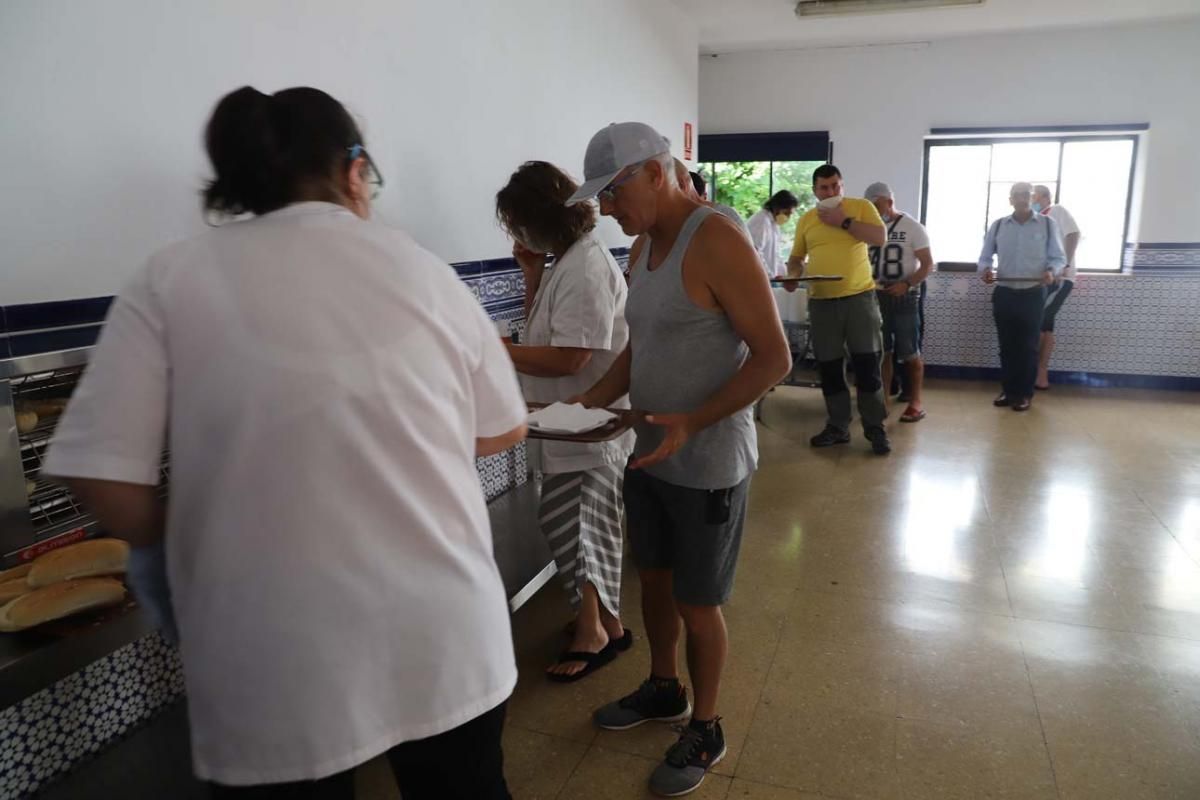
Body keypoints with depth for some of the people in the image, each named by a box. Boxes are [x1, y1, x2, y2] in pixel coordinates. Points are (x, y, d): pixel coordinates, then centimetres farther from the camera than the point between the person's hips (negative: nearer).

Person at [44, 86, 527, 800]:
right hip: (445, 638, 2)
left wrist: (184, 540, 11)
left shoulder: (172, 280, -5)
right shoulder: (422, 269, -1)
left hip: (282, 671, -1)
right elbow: (504, 431, 7)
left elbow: (103, 476, -9)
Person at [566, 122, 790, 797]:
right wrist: (591, 402, 0)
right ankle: (665, 691, 45)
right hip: (649, 455, 8)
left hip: (707, 463, -8)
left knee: (698, 604, 8)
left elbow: (773, 358, -21)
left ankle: (706, 733, 30)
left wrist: (692, 423, -29)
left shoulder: (716, 242, -20)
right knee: (654, 577, 21)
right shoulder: (643, 246, 6)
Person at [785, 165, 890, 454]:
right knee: (829, 368, 7)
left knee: (867, 365, 1)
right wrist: (793, 275, -8)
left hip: (859, 297, -3)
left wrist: (843, 221, -13)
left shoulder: (861, 207, 2)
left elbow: (881, 238, -10)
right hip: (821, 302, 3)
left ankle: (875, 428, 11)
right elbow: (796, 258, 14)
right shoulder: (806, 220, 9)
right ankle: (837, 426, 20)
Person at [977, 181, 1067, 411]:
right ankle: (1007, 390, 19)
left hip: (1033, 295, -2)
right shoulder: (998, 225, 5)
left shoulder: (1048, 224, 0)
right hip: (1004, 294, 2)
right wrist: (986, 269, -14)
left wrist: (1051, 271, -21)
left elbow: (1059, 257, 1)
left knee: (1027, 346, 3)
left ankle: (1025, 393, 12)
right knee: (1006, 345, 8)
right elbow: (985, 257, 8)